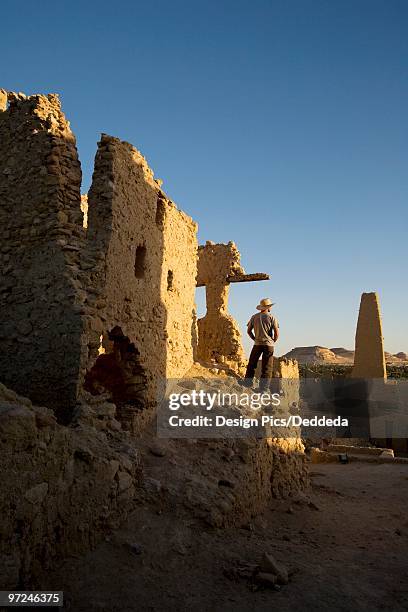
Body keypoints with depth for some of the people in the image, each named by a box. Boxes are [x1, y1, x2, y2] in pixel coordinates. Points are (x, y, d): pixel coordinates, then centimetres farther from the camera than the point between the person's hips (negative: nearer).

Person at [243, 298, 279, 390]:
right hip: (269, 345, -2)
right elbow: (277, 333, -6)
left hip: (257, 344, 2)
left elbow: (249, 331, 7)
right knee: (267, 368, 3)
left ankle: (247, 384, 9)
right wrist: (273, 342, 10)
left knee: (251, 365, 12)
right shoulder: (272, 317, -3)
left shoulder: (254, 317, 5)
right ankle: (263, 388, 3)